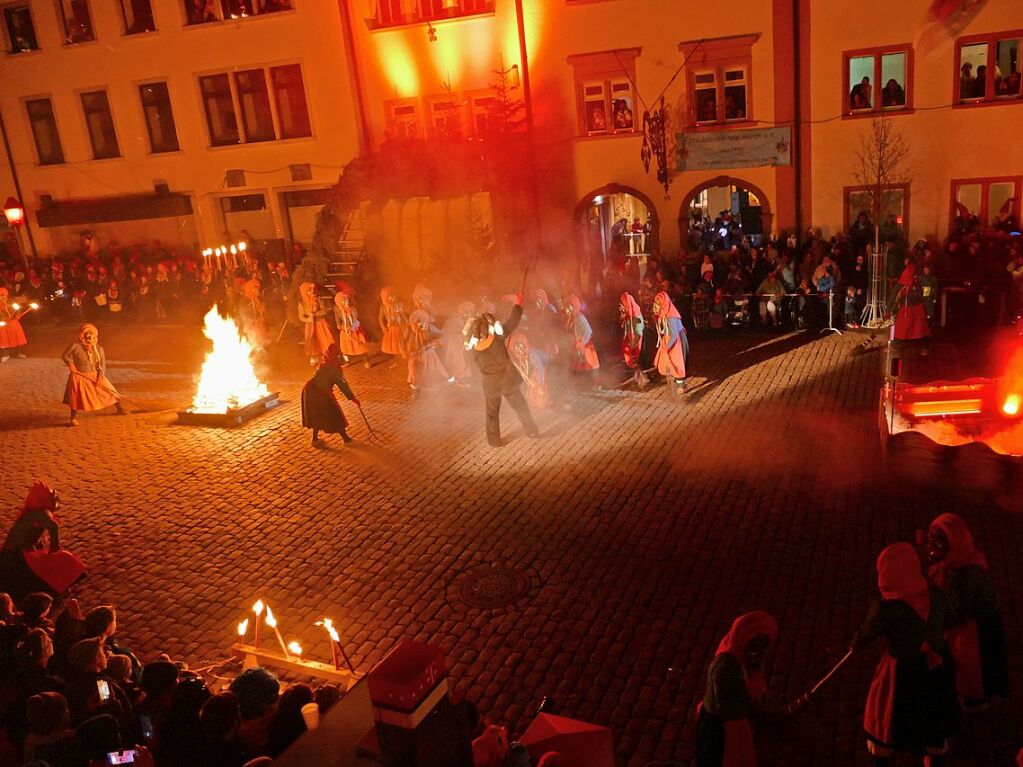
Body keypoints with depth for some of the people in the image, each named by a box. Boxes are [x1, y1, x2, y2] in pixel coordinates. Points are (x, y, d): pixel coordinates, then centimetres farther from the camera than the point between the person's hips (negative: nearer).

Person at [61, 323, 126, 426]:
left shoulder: (98, 348, -4)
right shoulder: (75, 345, -13)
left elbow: (102, 364, -4)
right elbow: (65, 355, -1)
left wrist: (100, 377, -15)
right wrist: (70, 364, -17)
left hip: (95, 375, 3)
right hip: (80, 376, -3)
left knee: (109, 390, 6)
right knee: (77, 397, -10)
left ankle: (120, 409, 21)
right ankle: (73, 418, 4)